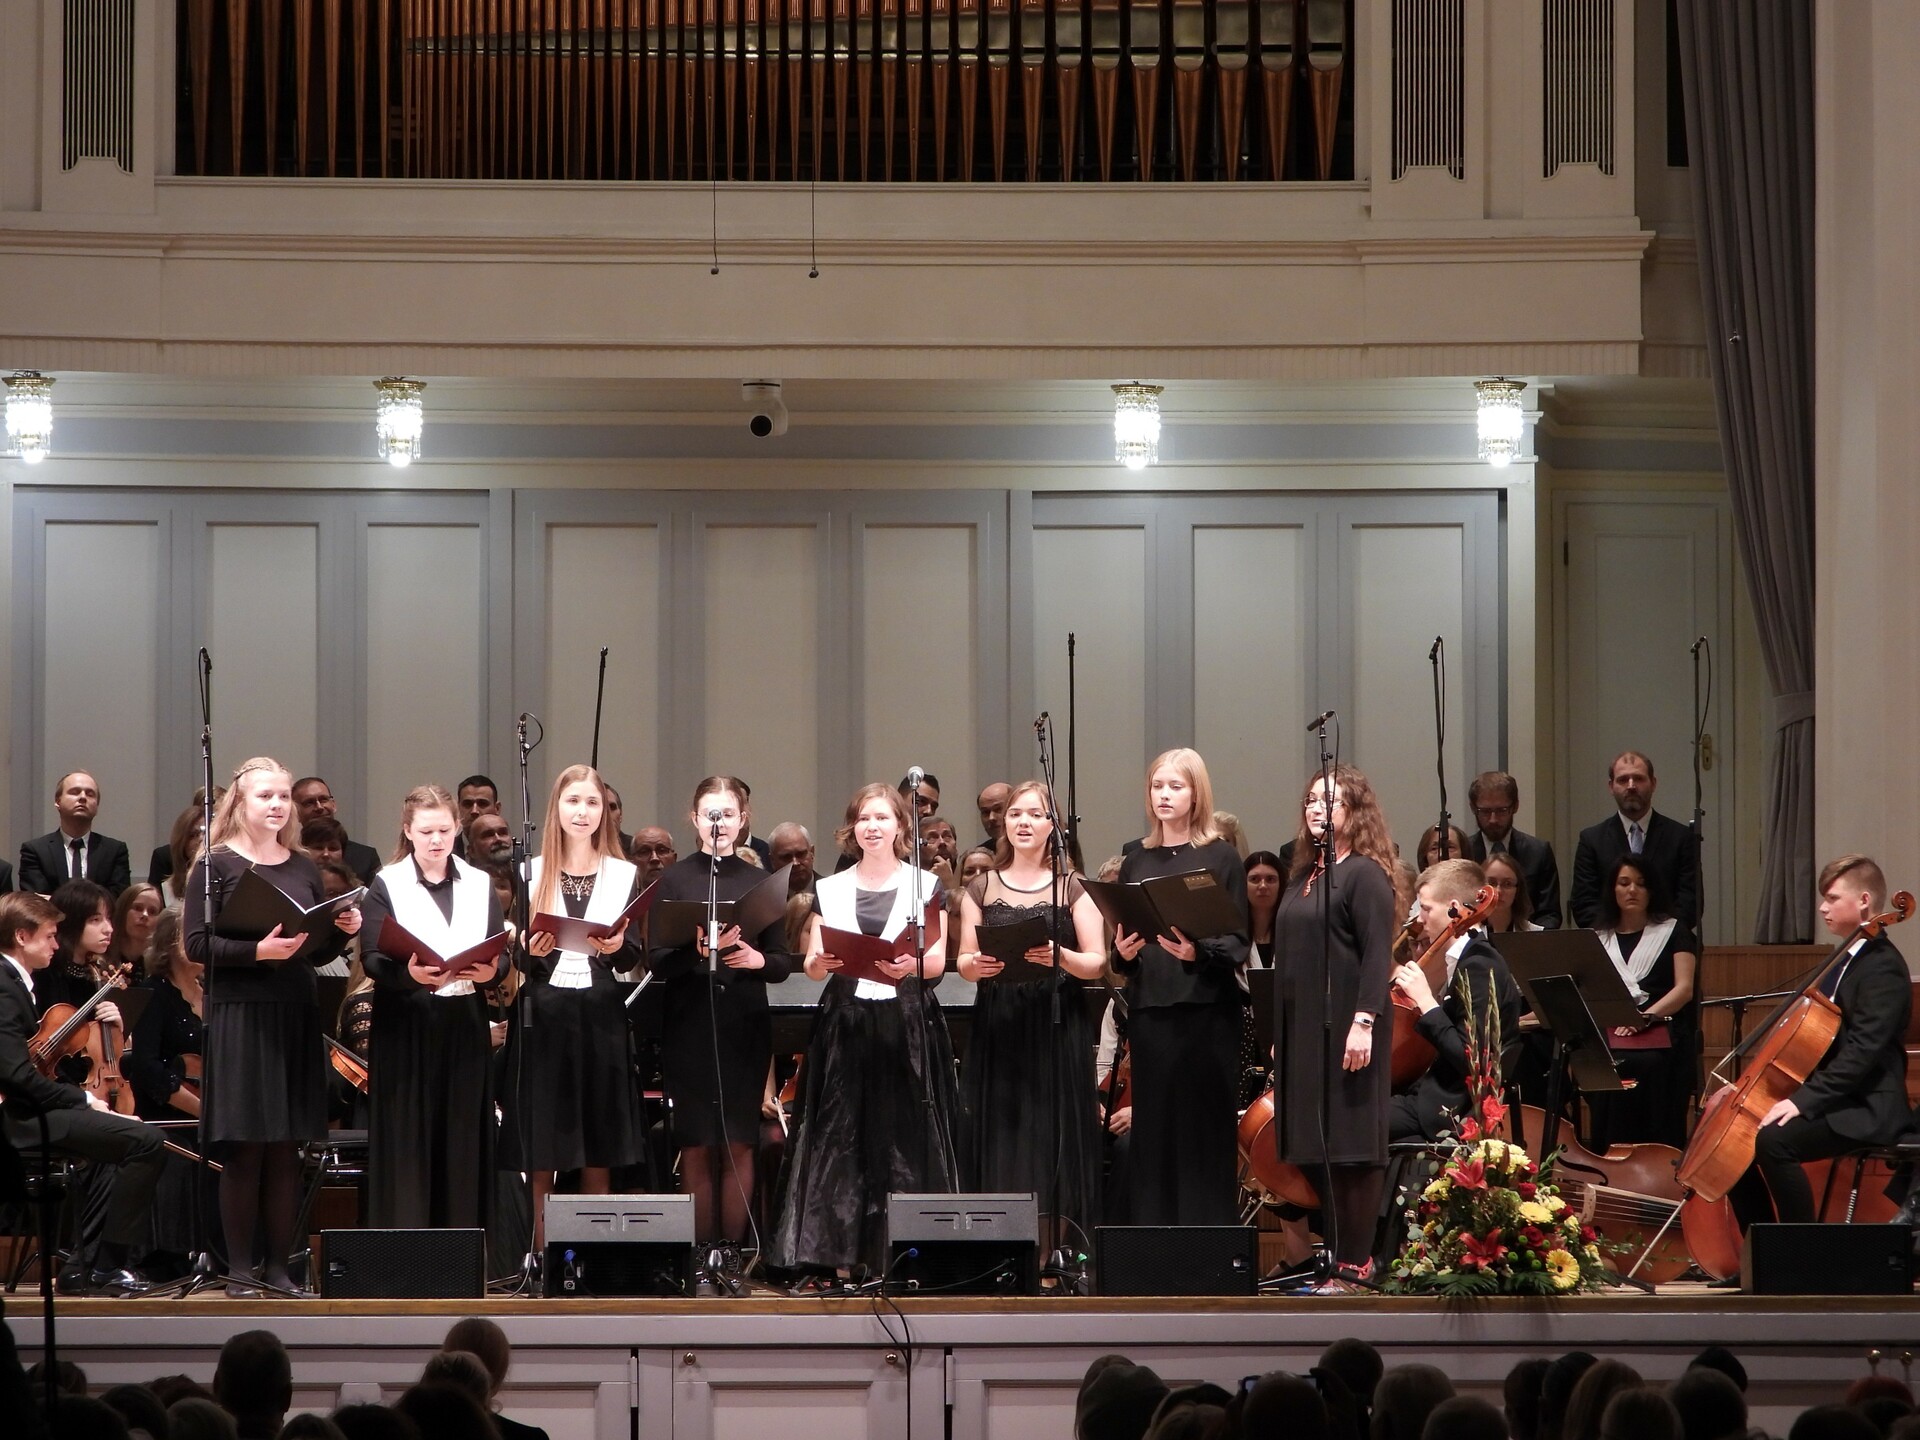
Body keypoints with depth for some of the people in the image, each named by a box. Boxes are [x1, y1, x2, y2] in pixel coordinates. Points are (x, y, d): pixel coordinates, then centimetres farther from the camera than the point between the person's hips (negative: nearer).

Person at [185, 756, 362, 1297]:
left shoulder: (305, 869, 14)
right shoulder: (216, 866, 0)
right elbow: (197, 945, -9)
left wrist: (343, 931, -4)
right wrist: (257, 950, -22)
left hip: (296, 1014, 4)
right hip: (239, 1014, -4)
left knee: (287, 1148, 3)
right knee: (244, 1147, -5)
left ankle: (278, 1264, 8)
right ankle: (240, 1267, 1)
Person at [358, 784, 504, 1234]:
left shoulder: (479, 885, 13)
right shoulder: (387, 885, 3)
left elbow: (502, 955, 8)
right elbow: (372, 959, -6)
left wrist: (490, 971, -15)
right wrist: (408, 973, -26)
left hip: (465, 1027, 3)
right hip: (406, 1028, -3)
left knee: (463, 1141, 2)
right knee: (409, 1141, -4)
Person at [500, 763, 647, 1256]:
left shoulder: (625, 876, 11)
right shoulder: (530, 874, 9)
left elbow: (634, 958, 5)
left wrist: (617, 947, -16)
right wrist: (531, 950, -16)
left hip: (601, 1017, 1)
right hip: (542, 1016, -1)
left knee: (598, 1158, 1)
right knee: (540, 1157, -2)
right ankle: (542, 1257, 1)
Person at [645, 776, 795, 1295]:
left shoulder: (762, 883, 9)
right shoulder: (673, 881, 4)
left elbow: (784, 964, 8)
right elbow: (655, 961, -2)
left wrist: (757, 959, -14)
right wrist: (696, 951, -20)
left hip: (745, 1025, 1)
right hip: (688, 1024, -1)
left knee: (738, 1144, 0)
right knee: (696, 1145, -2)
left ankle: (732, 1255, 6)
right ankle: (702, 1256, 2)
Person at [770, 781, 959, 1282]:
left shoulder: (925, 886, 9)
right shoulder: (829, 890, 14)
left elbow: (938, 961, 0)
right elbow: (812, 967, 9)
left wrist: (912, 964, -21)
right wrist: (821, 962, -14)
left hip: (906, 1024, -2)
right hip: (845, 1022, 2)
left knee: (904, 1137, -6)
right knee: (838, 1137, -4)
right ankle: (824, 1258, -5)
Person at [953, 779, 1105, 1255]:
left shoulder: (1071, 889, 7)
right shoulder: (982, 889, 12)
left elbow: (1096, 963, 1)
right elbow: (962, 963, 9)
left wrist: (1061, 957, -19)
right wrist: (975, 965, -13)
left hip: (1057, 1033, -1)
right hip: (996, 1031, 1)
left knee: (1052, 1140, -4)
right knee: (1001, 1140, -4)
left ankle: (1053, 1252, -2)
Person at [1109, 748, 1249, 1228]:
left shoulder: (1221, 859, 2)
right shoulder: (1137, 862, 14)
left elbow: (1238, 944, -3)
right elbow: (1119, 949, 16)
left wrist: (1198, 953, -21)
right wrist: (1123, 953, -6)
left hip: (1207, 1012, -4)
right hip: (1149, 1009, 4)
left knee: (1204, 1132, -4)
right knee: (1153, 1132, 3)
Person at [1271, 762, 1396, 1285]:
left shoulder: (1365, 874, -6)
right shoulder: (1304, 876, 17)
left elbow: (1378, 955, -14)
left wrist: (1364, 1022, -23)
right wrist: (1278, 1036, 19)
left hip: (1343, 1030, -8)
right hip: (1301, 1031, 8)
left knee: (1350, 1144, -6)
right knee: (1315, 1148, 6)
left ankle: (1356, 1264, -5)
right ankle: (1334, 1255, 10)